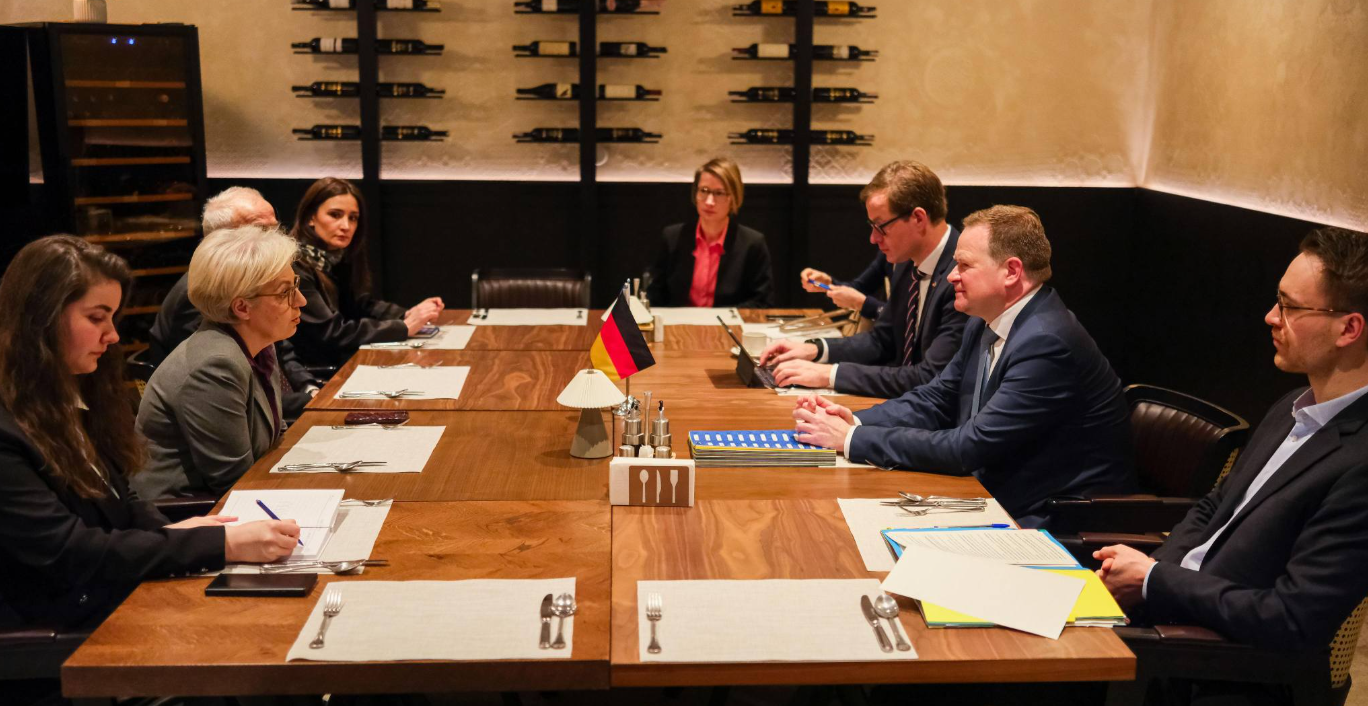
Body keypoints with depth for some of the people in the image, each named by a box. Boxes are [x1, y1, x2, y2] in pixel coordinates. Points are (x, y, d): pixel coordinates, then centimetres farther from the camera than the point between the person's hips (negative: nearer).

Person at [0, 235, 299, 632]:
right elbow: (67, 555, -22)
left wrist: (170, 533, -5)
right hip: (61, 634, -8)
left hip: (125, 598, 8)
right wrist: (222, 544, -25)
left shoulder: (70, 395, 11)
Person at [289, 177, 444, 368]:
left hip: (340, 360, 8)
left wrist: (407, 315, -6)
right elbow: (331, 332, -22)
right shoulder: (294, 267, -20)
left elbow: (360, 304, 12)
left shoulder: (336, 257, 6)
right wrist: (404, 327, -22)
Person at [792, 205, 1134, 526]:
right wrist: (856, 422, -7)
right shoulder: (985, 324, 5)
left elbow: (969, 447, -25)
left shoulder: (1047, 344, -24)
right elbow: (935, 399, 12)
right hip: (998, 498, 8)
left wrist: (852, 439, -21)